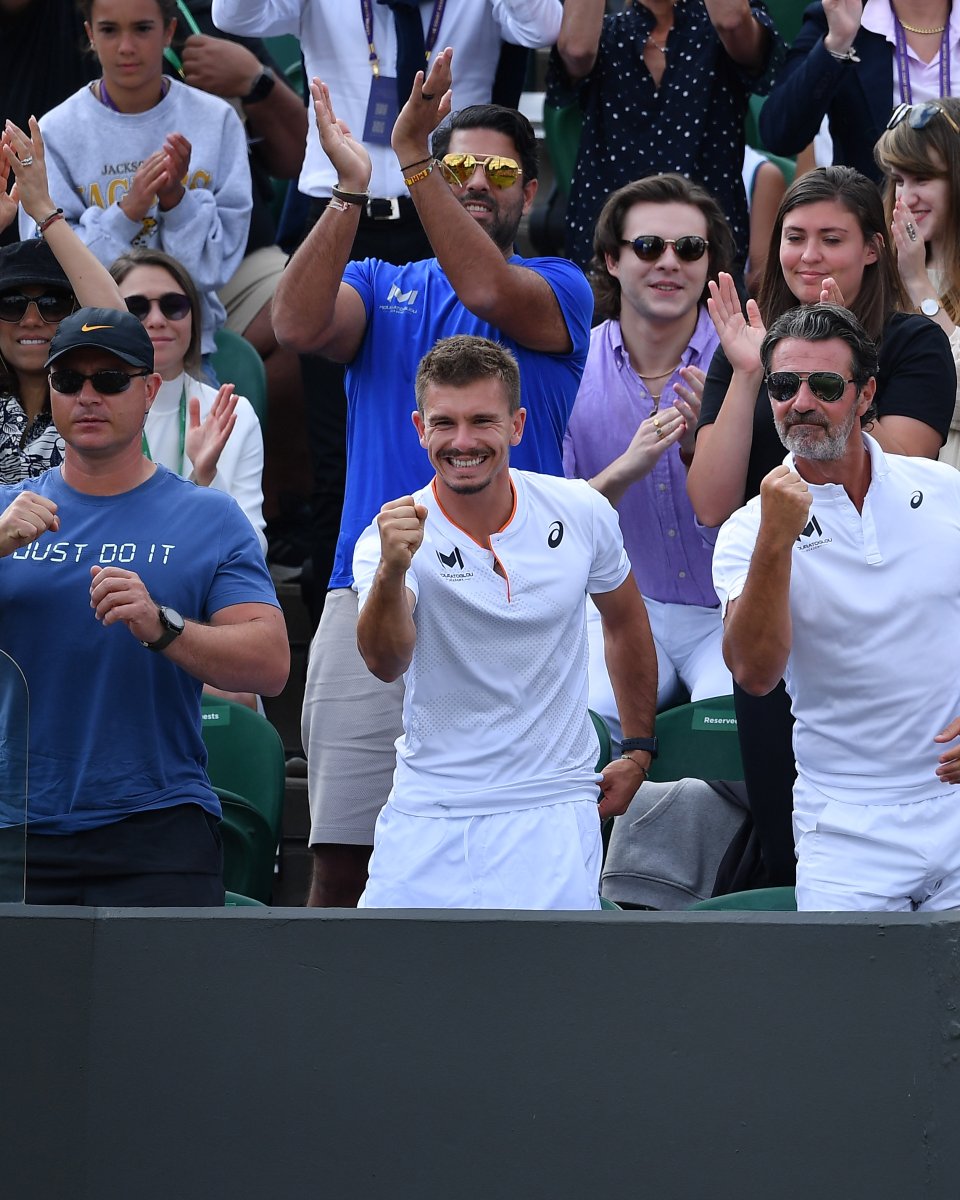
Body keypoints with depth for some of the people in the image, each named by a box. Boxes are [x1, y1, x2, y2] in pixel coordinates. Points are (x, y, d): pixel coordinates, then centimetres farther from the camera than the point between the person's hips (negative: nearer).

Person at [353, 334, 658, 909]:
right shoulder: (396, 537, -11)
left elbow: (625, 621, 17)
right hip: (427, 815, 0)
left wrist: (639, 750, 19)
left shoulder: (583, 513, -3)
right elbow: (387, 661, -30)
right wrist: (391, 573, -48)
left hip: (551, 813, 0)